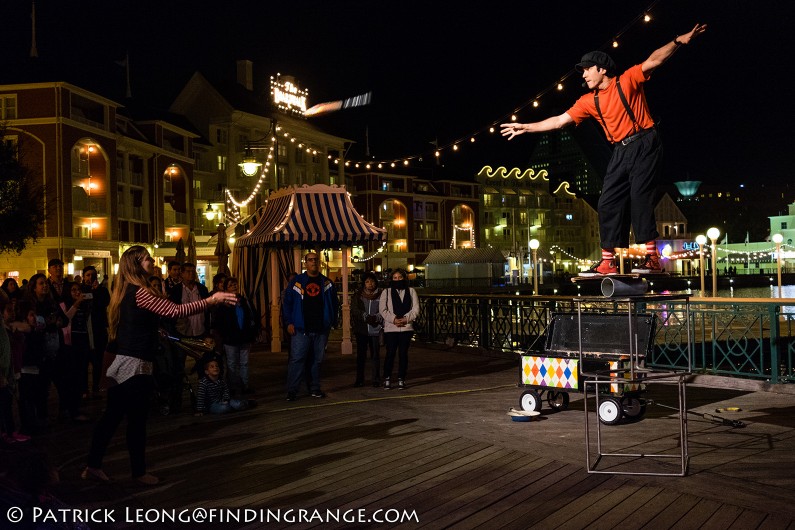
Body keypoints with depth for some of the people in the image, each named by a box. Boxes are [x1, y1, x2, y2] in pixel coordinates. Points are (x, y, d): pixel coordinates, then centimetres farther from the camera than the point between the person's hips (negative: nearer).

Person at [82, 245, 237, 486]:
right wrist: (211, 300, -22)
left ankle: (93, 465, 20)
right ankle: (139, 472, 14)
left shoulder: (126, 291, 11)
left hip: (123, 362, 9)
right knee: (136, 420, 3)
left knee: (111, 417, 13)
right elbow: (174, 311, -24)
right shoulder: (140, 292, -18)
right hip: (135, 365, -9)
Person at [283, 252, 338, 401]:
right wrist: (289, 322, -5)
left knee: (318, 360, 10)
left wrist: (333, 322, 3)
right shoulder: (297, 282, 3)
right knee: (297, 359, -6)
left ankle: (315, 389, 19)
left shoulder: (327, 283, 10)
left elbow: (333, 304, 13)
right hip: (301, 329, -3)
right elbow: (287, 302, 3)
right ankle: (291, 391, -2)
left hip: (321, 329, 3)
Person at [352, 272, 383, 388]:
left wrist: (376, 317, -18)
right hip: (361, 329, 1)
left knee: (375, 355, 2)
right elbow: (355, 310, -2)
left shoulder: (380, 295, 5)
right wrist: (366, 317, -17)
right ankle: (359, 379, 13)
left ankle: (376, 379, 9)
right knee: (361, 355, 5)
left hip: (376, 330, -1)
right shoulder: (358, 296, 8)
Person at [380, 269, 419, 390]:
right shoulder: (386, 292, 8)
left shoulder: (411, 291, 10)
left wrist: (406, 319, -11)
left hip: (406, 327, 1)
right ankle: (387, 379, 7)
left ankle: (401, 380, 10)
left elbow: (416, 309, 3)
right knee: (390, 353, -2)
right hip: (390, 328, -1)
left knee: (403, 354, 3)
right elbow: (383, 310, 0)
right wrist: (393, 319, -13)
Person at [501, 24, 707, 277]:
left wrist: (679, 41, -27)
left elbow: (654, 61, -12)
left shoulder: (628, 80, 0)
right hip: (621, 151, 6)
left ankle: (652, 258, -14)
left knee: (639, 196, -17)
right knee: (608, 203, 0)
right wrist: (525, 127, 10)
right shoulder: (589, 101, 13)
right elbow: (560, 120, 13)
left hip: (644, 144, -6)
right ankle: (608, 262, 4)